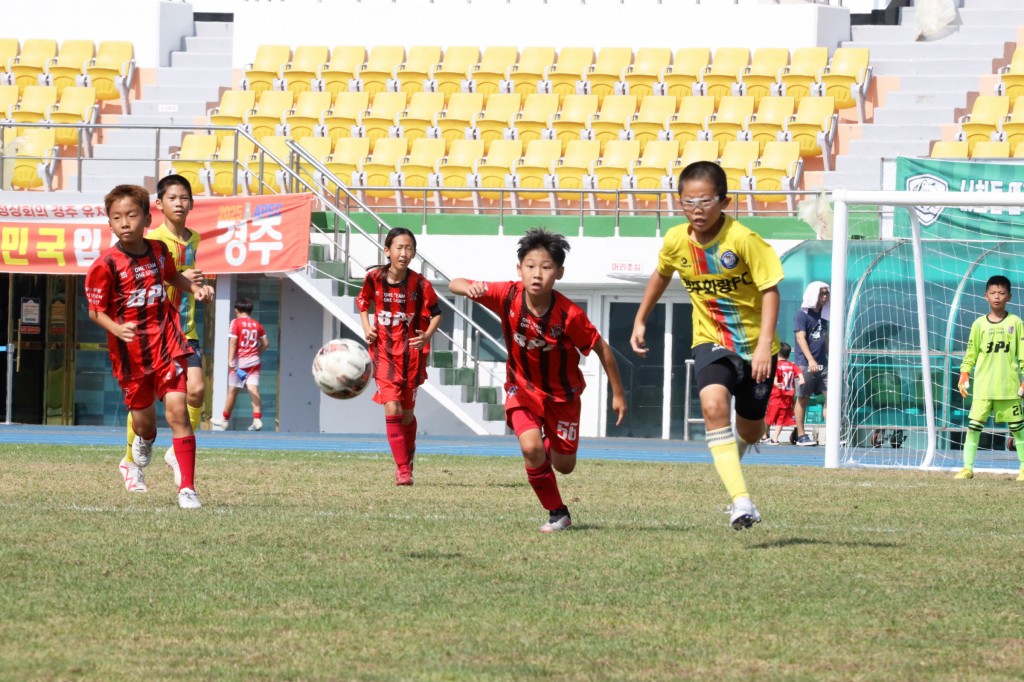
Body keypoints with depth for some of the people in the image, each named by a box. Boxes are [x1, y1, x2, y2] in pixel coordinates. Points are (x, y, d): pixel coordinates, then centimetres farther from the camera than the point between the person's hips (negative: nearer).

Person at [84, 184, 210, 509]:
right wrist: (117, 329, -27)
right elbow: (95, 311, -8)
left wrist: (194, 287, 4)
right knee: (143, 420, 13)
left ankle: (187, 488, -13)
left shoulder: (158, 250, 0)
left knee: (177, 409, -14)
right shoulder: (106, 265, -13)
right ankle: (138, 461, 51)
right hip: (130, 352, -2)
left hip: (166, 342, 2)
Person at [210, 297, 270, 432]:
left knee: (232, 391, 8)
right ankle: (257, 419, -21)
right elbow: (266, 344, 11)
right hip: (254, 362, 3)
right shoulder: (257, 324, 8)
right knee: (253, 389, -5)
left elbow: (233, 342, -13)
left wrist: (231, 360, -19)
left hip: (239, 361, -3)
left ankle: (224, 420, 22)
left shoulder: (236, 323, -4)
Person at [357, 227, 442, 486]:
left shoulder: (420, 284, -10)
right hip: (384, 351, 0)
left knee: (407, 413, 10)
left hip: (411, 353, 0)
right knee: (392, 409, -14)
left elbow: (435, 313, -1)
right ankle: (403, 469, -10)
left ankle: (407, 462, 34)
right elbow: (363, 303, 13)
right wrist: (367, 327, -3)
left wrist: (426, 336, -18)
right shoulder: (374, 278, -6)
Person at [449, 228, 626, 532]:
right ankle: (557, 513, 0)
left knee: (564, 466, 8)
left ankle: (551, 444, 48)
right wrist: (469, 288, -44)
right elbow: (454, 285, -19)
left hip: (562, 392, 0)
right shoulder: (508, 296, -23)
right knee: (531, 448, -22)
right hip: (522, 387, 0)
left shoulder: (570, 315, -28)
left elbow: (601, 348, -14)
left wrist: (618, 394, -7)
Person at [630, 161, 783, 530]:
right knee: (714, 405, -28)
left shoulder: (743, 239, -21)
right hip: (711, 341, 2)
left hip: (754, 345, -2)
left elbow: (770, 290, -19)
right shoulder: (676, 240, -7)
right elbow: (661, 275, 15)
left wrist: (764, 345, -28)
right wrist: (640, 321, 17)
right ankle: (741, 501, -32)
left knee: (750, 430, 12)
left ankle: (733, 455, 54)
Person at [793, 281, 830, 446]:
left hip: (823, 364, 7)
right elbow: (801, 337, -15)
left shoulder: (822, 315, 14)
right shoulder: (802, 314, -6)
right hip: (805, 364, -7)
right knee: (803, 399, -1)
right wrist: (810, 360, -25)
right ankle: (801, 436, 4)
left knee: (831, 396, -2)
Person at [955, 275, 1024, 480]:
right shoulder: (979, 324, 5)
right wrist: (964, 376, -1)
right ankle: (968, 468, 1)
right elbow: (970, 353, 7)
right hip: (983, 388, 1)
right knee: (973, 425, -4)